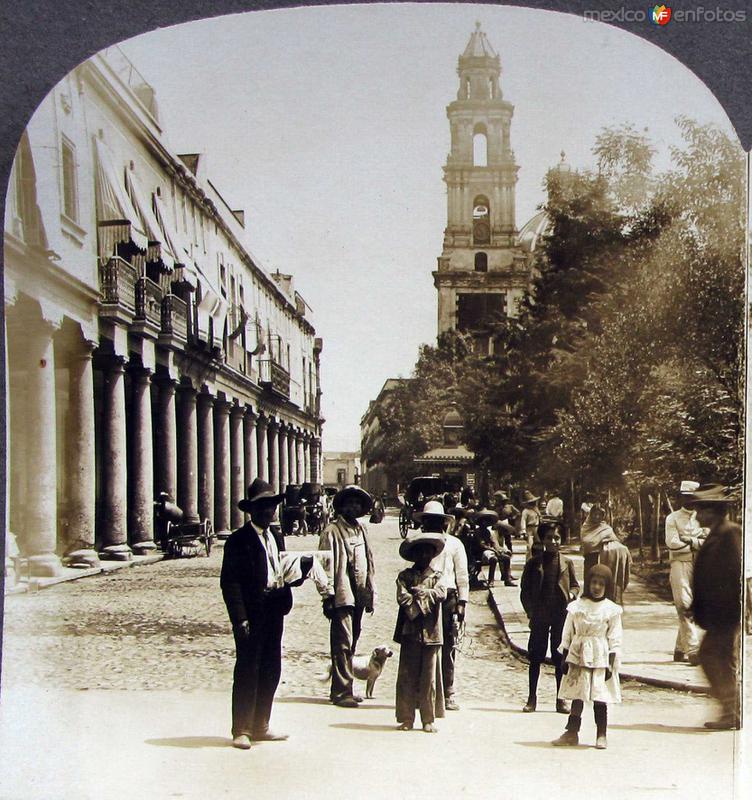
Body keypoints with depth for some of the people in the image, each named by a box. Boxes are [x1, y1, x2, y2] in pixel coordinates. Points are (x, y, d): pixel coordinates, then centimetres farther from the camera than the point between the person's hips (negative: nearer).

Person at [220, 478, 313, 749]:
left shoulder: (277, 538, 16)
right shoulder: (238, 540, -7)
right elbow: (230, 582, -12)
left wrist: (301, 569, -3)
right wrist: (239, 618, -20)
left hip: (275, 610, 7)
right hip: (252, 612, -7)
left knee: (271, 670, 11)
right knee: (247, 670, -3)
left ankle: (260, 726, 22)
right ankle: (241, 730, 5)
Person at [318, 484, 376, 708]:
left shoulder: (362, 530, 16)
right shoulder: (332, 532, -5)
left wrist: (371, 593, 18)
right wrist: (328, 595, -13)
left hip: (359, 595, 7)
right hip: (342, 596, -7)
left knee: (351, 642, 12)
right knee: (343, 643, -8)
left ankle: (342, 688, 20)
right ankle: (342, 691, -3)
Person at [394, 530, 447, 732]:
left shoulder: (436, 577, 10)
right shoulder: (405, 576, 6)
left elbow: (441, 593, -10)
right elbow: (402, 597, -10)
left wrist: (419, 592, -14)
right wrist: (421, 606, -16)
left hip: (431, 632, 1)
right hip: (410, 632, -1)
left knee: (429, 677, 3)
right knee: (407, 676, 2)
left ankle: (428, 719, 9)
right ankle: (406, 718, 8)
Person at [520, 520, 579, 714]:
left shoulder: (567, 563, 7)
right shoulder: (534, 563, 4)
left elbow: (575, 586, 15)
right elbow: (525, 590, 6)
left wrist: (571, 594, -7)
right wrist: (531, 611, -4)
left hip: (561, 616, 1)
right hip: (540, 616, -1)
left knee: (561, 658, 4)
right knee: (535, 657, 3)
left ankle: (561, 699, 11)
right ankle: (532, 698, 13)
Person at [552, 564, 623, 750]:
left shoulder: (612, 610, 0)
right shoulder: (576, 606, 4)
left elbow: (615, 640, 1)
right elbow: (567, 635, 8)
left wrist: (611, 664, -5)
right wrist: (564, 659, 4)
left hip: (600, 658, -2)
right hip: (578, 656, 2)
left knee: (600, 697, 0)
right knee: (577, 696, 4)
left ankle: (601, 735, 9)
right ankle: (571, 733, 9)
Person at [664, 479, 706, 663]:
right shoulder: (673, 518, 5)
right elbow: (672, 543, -9)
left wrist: (688, 540, -9)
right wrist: (697, 542, -5)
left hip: (699, 566, 4)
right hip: (680, 565, -4)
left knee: (694, 606, 5)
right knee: (685, 606, -13)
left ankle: (680, 650, 13)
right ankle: (693, 649, -18)